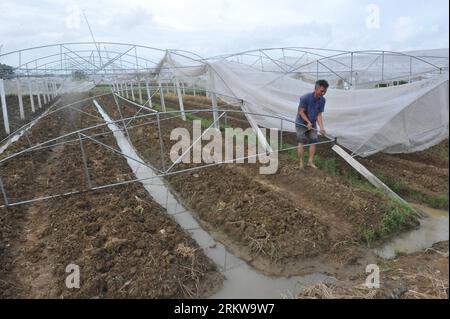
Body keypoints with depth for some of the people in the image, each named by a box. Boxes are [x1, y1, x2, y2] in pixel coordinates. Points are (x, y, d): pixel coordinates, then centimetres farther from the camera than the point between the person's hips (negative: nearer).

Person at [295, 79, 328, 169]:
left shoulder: (322, 100, -8)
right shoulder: (305, 98, -24)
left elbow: (319, 114, -6)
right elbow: (301, 112, -19)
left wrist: (322, 127, -17)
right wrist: (308, 122, -26)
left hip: (312, 124, 5)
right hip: (301, 123, -5)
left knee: (313, 142, 0)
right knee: (301, 142, -5)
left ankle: (310, 162, 8)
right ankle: (301, 162, 3)